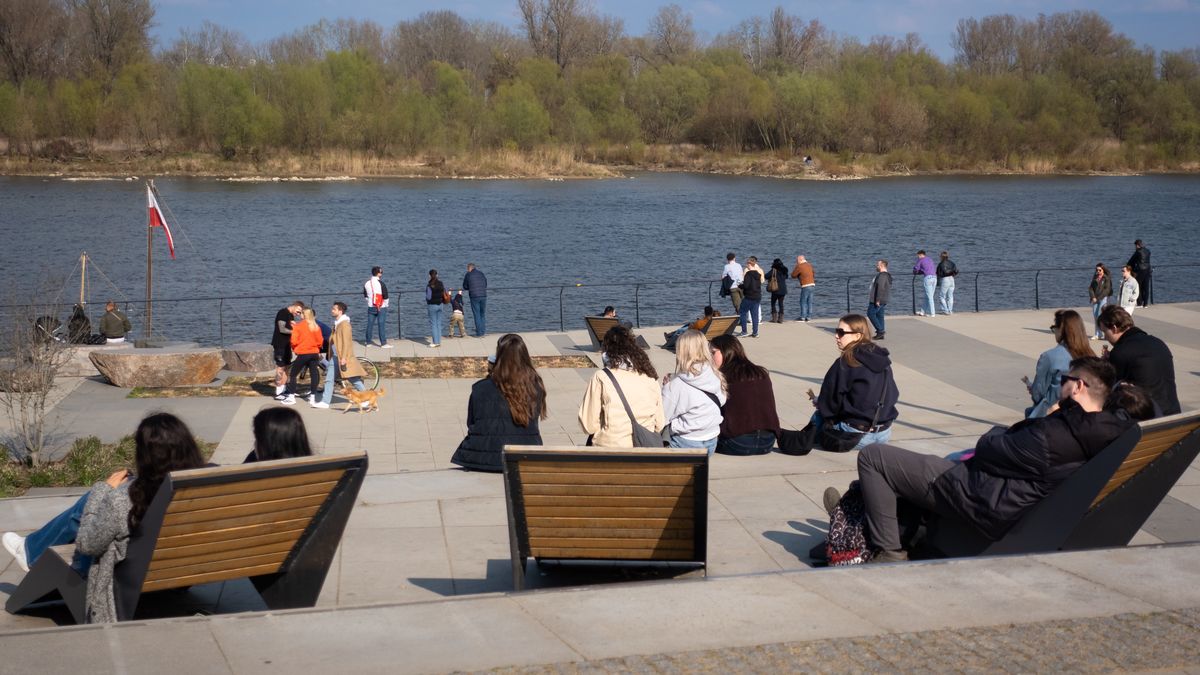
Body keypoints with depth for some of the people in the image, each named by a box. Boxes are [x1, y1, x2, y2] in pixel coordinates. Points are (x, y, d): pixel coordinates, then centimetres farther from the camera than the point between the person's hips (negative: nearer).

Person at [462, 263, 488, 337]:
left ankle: (479, 333, 1)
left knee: (477, 315, 2)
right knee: (483, 314, 15)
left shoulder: (468, 275, -2)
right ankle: (483, 331, 16)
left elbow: (465, 287, 5)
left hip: (474, 297, -4)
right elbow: (486, 284, 17)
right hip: (483, 296, 4)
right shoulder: (481, 274, 10)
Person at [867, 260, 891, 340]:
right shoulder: (887, 275, 16)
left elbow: (881, 288, -25)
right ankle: (880, 334, 10)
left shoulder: (882, 275, -18)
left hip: (877, 300, -10)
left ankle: (880, 330, -9)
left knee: (870, 313, -5)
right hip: (883, 300, 10)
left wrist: (877, 300, -26)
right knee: (879, 315, 11)